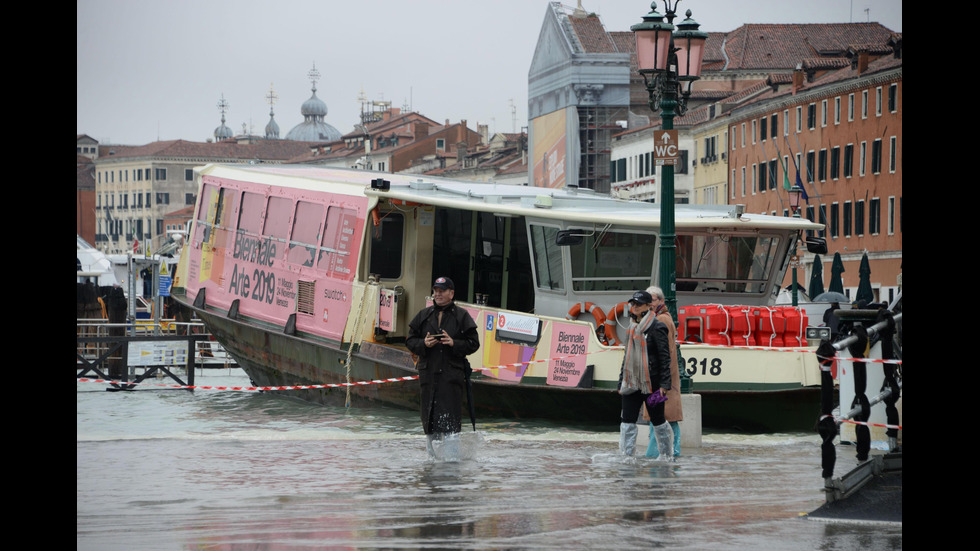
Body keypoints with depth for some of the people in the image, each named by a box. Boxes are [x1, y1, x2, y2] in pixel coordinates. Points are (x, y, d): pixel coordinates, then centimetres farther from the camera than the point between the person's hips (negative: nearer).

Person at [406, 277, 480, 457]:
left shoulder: (462, 316, 4)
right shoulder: (424, 315, 13)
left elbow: (473, 343, 3)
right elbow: (410, 341, 13)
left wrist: (454, 343, -13)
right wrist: (423, 344, -7)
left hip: (452, 372, -3)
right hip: (428, 372, 3)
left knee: (450, 413, -11)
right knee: (429, 411, 3)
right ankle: (431, 447, 13)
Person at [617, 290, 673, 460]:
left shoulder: (657, 328, -8)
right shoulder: (632, 327, 14)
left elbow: (665, 357, -10)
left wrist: (664, 384, -15)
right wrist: (622, 382, 17)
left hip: (651, 382, -6)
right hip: (632, 381, 6)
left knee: (657, 420, 4)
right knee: (627, 420, -2)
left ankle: (666, 455, 18)